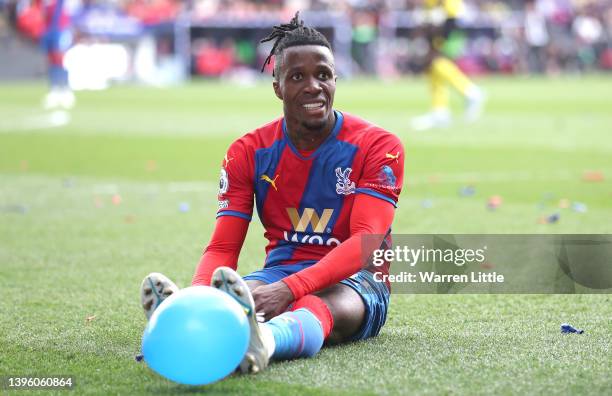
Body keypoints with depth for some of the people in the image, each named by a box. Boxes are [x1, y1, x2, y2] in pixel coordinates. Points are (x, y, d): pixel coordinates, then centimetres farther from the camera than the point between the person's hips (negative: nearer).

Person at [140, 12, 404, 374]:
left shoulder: (378, 147, -7)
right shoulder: (248, 153, 4)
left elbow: (367, 241, -20)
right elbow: (223, 248, -1)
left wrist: (288, 290, -38)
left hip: (353, 280, -3)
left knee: (322, 306, -41)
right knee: (238, 298, -34)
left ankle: (262, 340, -77)